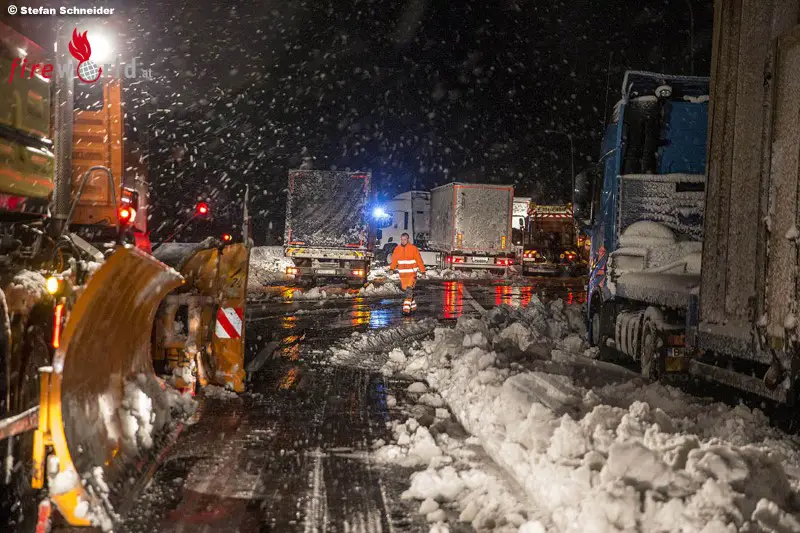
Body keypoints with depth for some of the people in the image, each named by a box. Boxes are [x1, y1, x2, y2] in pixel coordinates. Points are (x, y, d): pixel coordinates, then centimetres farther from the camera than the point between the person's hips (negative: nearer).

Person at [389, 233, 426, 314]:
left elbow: (419, 260, -2)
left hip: (412, 273, -4)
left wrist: (422, 271, -2)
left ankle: (406, 308, -17)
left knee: (409, 290, -15)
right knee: (406, 290, 11)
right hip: (402, 274, 4)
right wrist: (391, 268, -10)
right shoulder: (397, 249, 6)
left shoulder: (413, 248, -5)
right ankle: (413, 306, 28)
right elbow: (394, 261, 7)